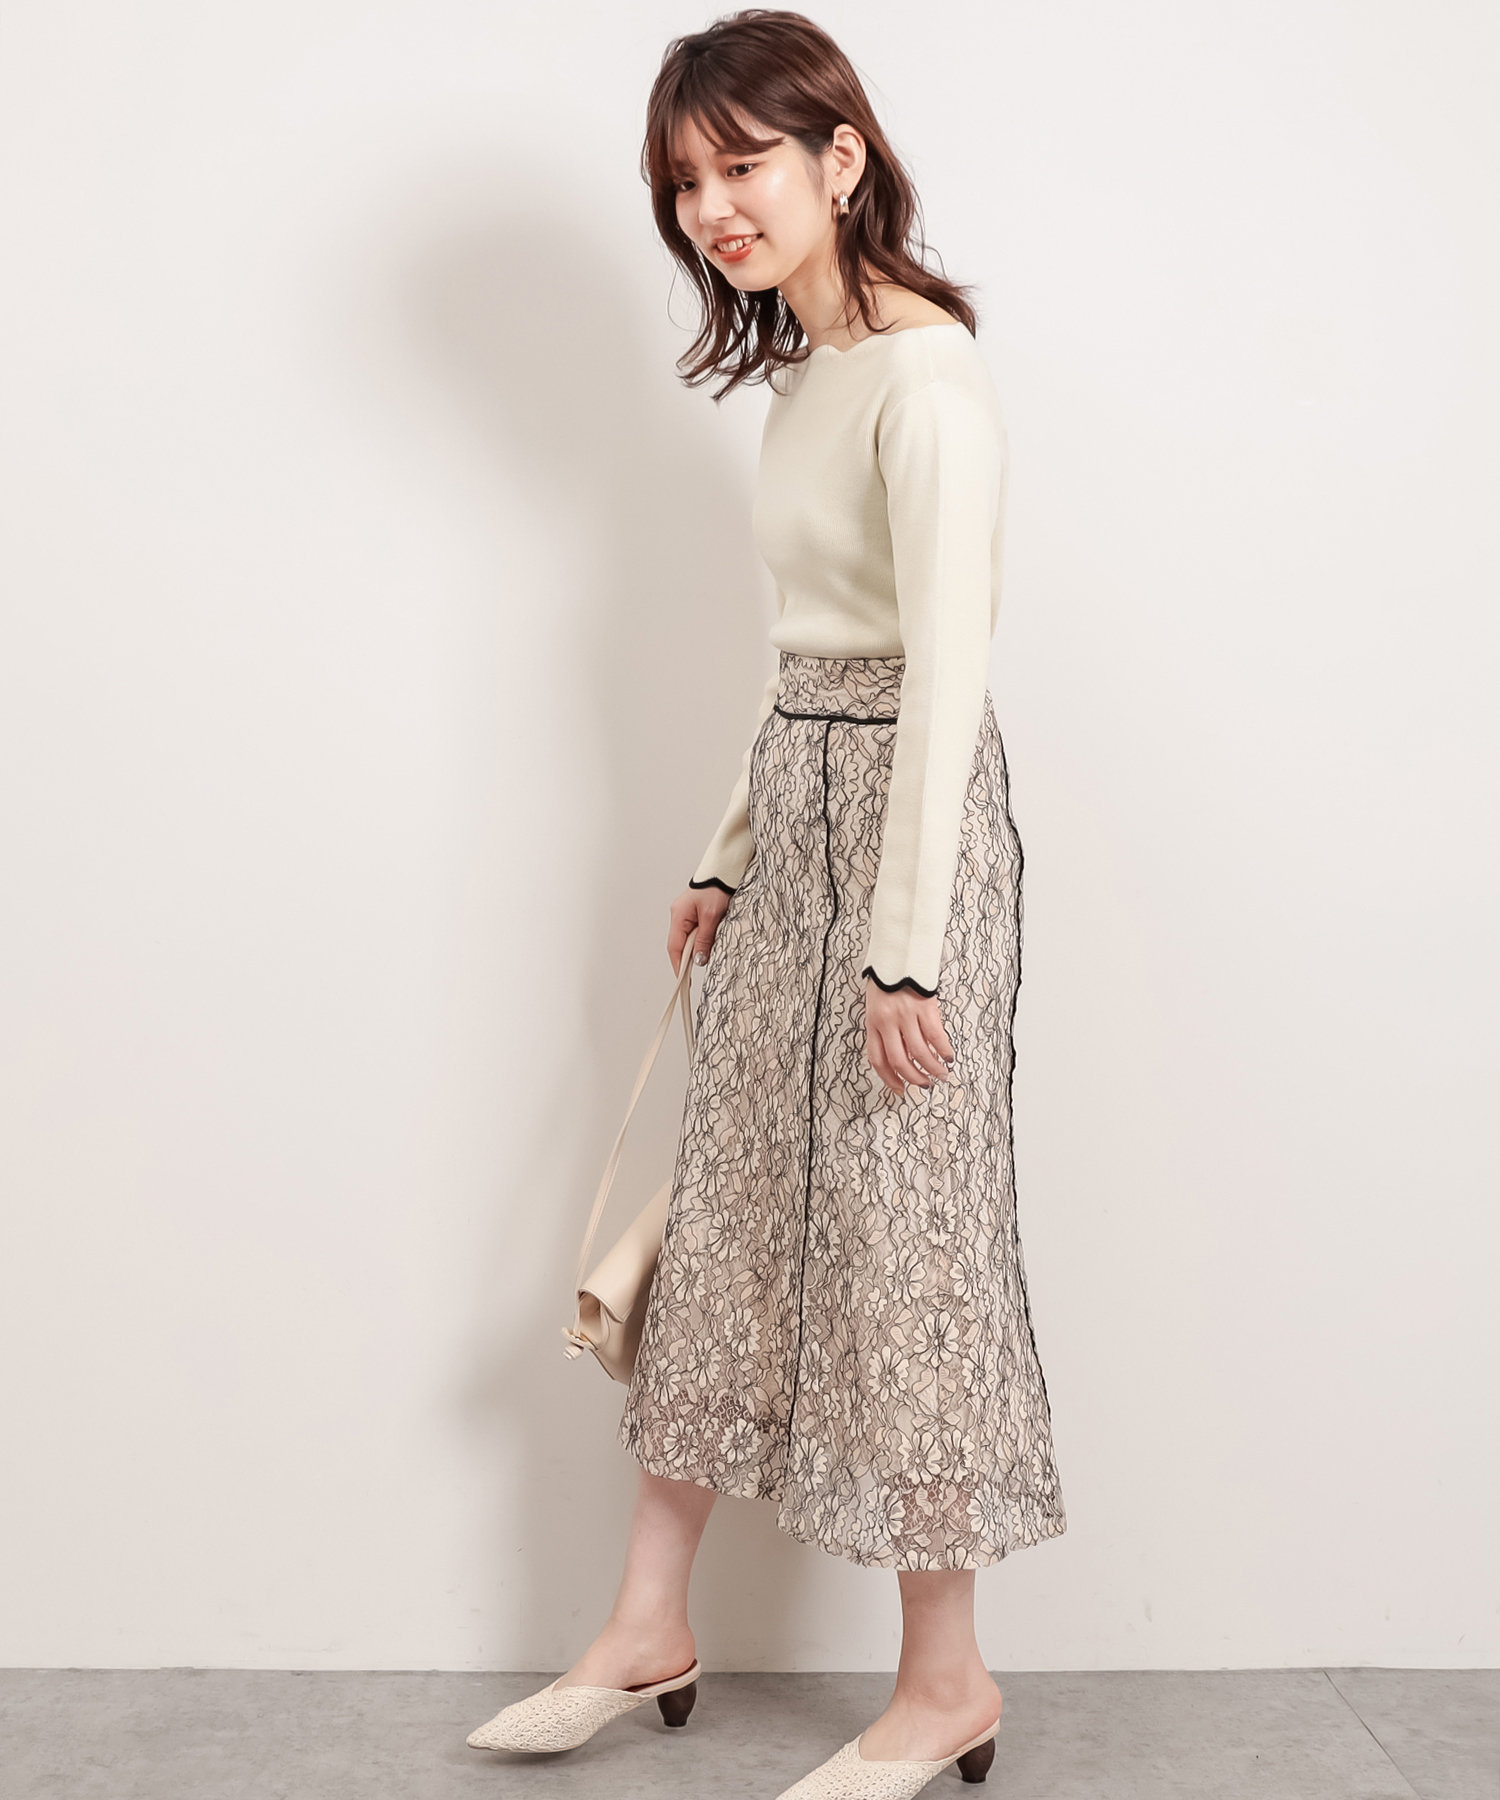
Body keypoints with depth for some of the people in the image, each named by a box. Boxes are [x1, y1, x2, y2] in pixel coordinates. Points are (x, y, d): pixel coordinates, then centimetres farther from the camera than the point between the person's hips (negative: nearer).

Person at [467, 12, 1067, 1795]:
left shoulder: (924, 375, -15)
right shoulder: (803, 370, 14)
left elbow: (944, 670, -20)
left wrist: (904, 948, -22)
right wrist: (731, 854, 19)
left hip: (904, 811, -9)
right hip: (793, 808, 9)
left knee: (899, 1233, 0)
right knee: (723, 1209, 12)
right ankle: (649, 1632, 26)